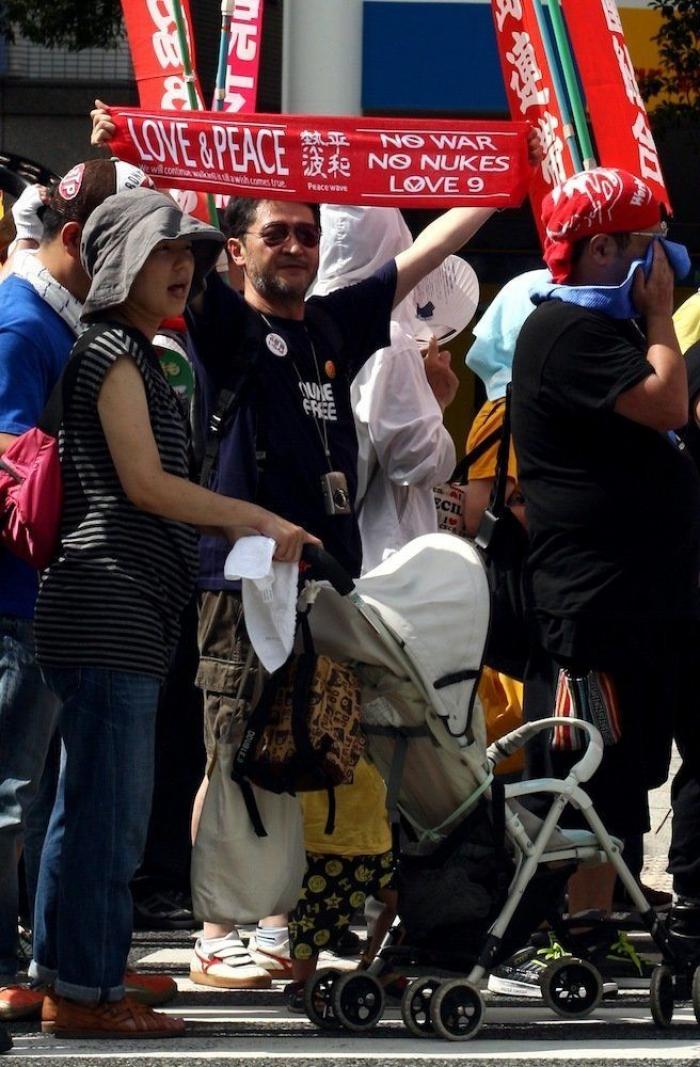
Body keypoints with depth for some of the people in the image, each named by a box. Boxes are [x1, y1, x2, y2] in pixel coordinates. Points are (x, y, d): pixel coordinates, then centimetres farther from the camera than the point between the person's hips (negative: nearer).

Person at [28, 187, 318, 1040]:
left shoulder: (134, 355, 23)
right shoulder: (114, 352, -7)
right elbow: (143, 481, -14)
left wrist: (238, 533, 14)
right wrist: (254, 520, -10)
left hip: (123, 613, 11)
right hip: (109, 608, -11)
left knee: (87, 804, 11)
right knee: (112, 806, -10)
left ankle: (61, 980, 14)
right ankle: (89, 992, -9)